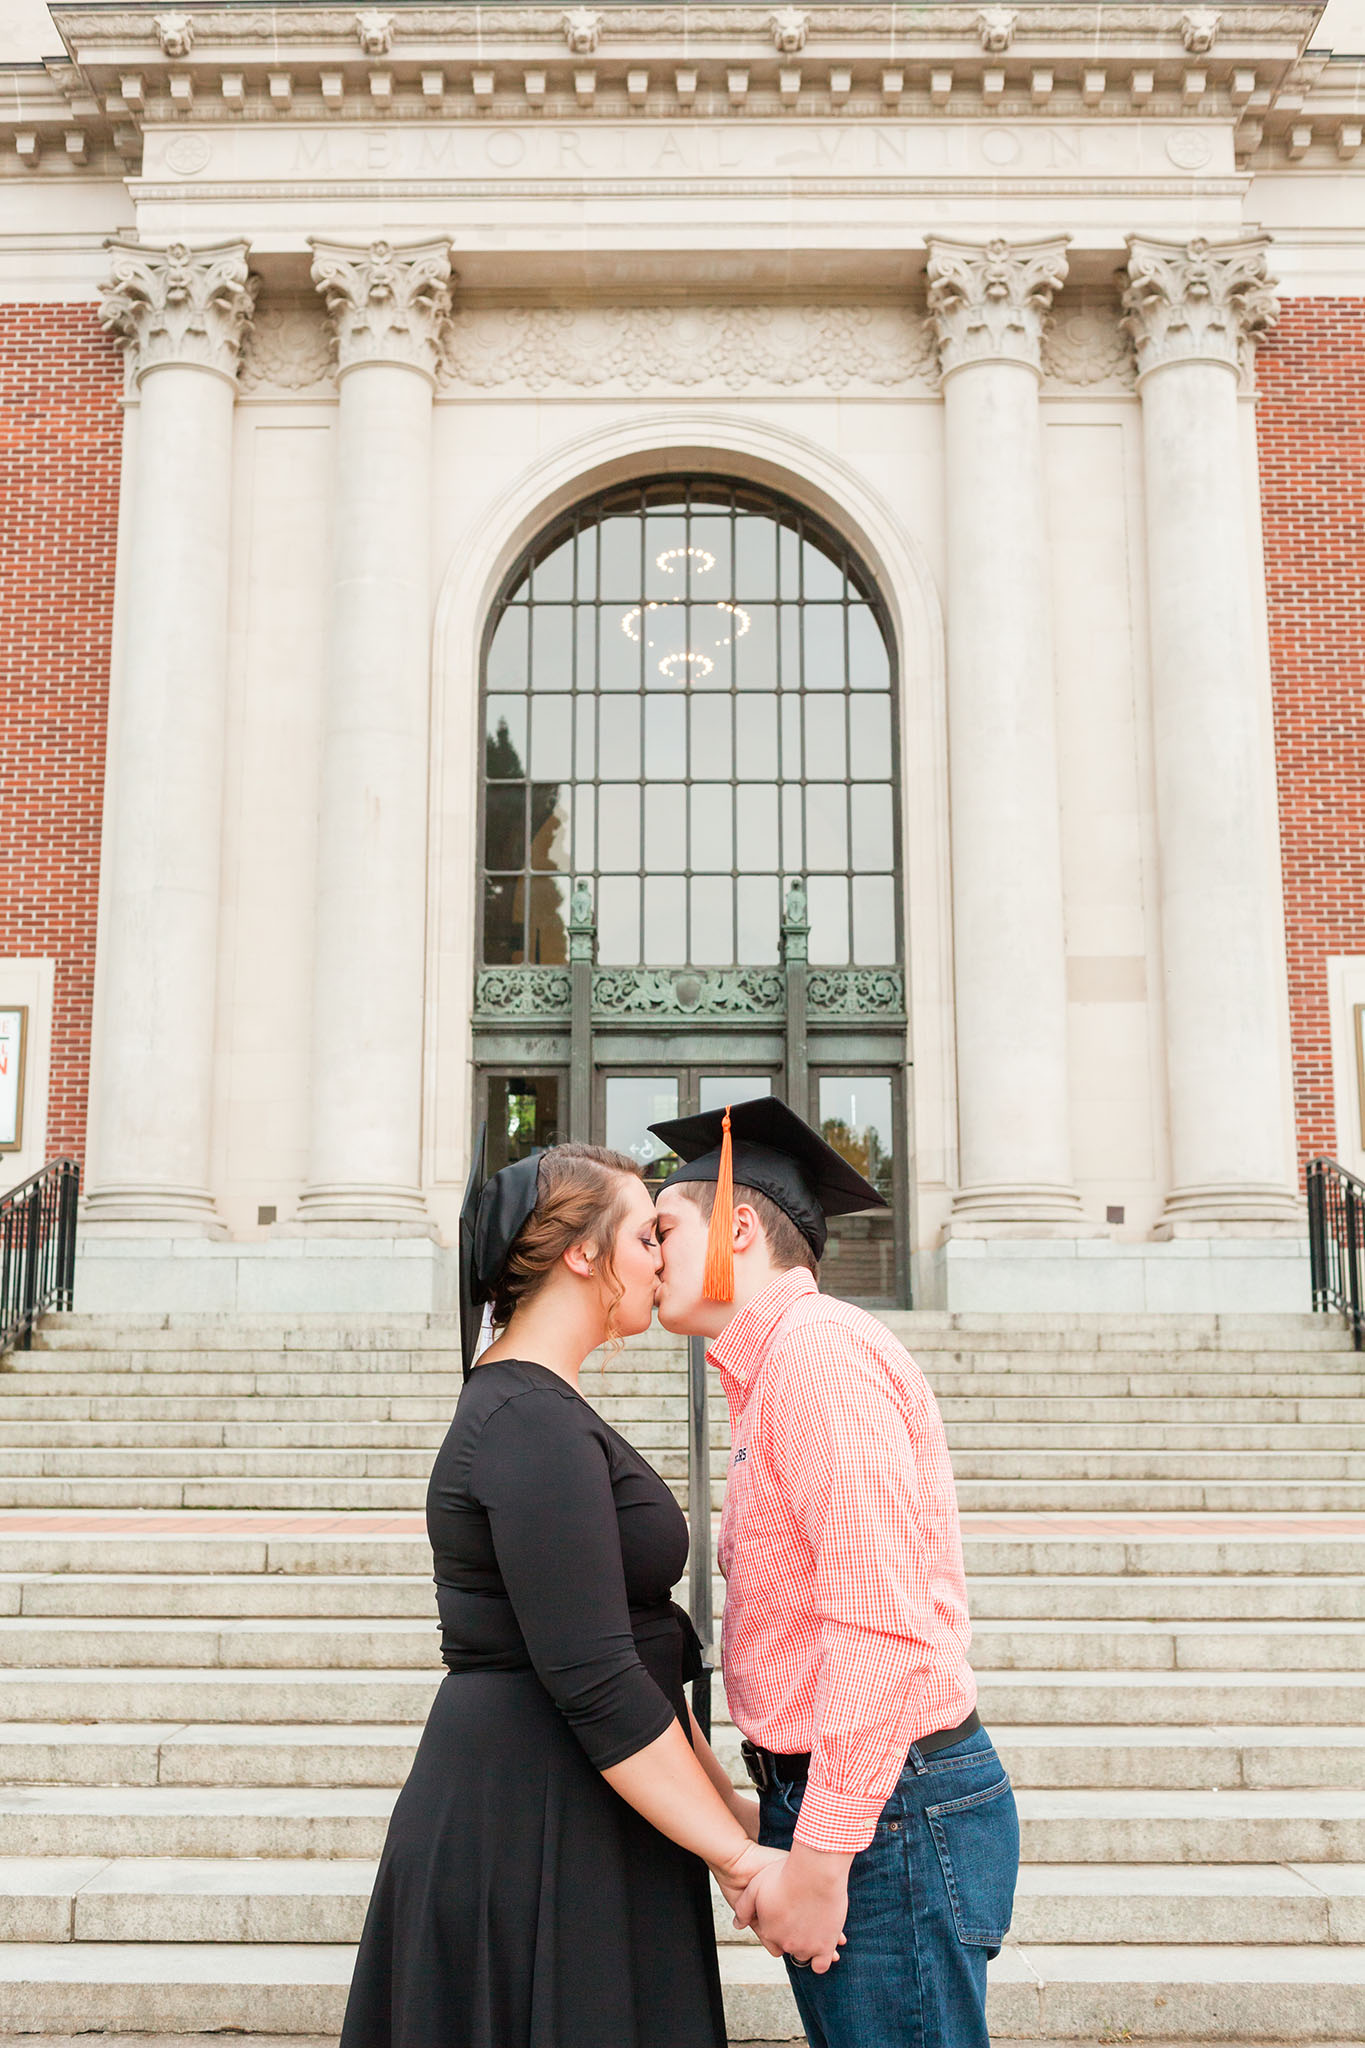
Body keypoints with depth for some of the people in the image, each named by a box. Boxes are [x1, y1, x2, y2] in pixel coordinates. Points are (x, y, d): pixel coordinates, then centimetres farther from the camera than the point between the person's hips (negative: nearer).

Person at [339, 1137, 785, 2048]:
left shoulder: (524, 1409, 12)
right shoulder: (535, 1426, -20)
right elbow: (595, 1682, -25)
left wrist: (727, 1801, 13)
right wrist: (740, 1858, -18)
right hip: (539, 1838, -10)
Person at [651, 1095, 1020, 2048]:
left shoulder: (819, 1347, -15)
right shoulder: (774, 1370, 17)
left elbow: (880, 1620, -23)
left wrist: (820, 1856, -20)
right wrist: (795, 1830, 14)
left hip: (879, 1814, -10)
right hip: (819, 1792, 10)